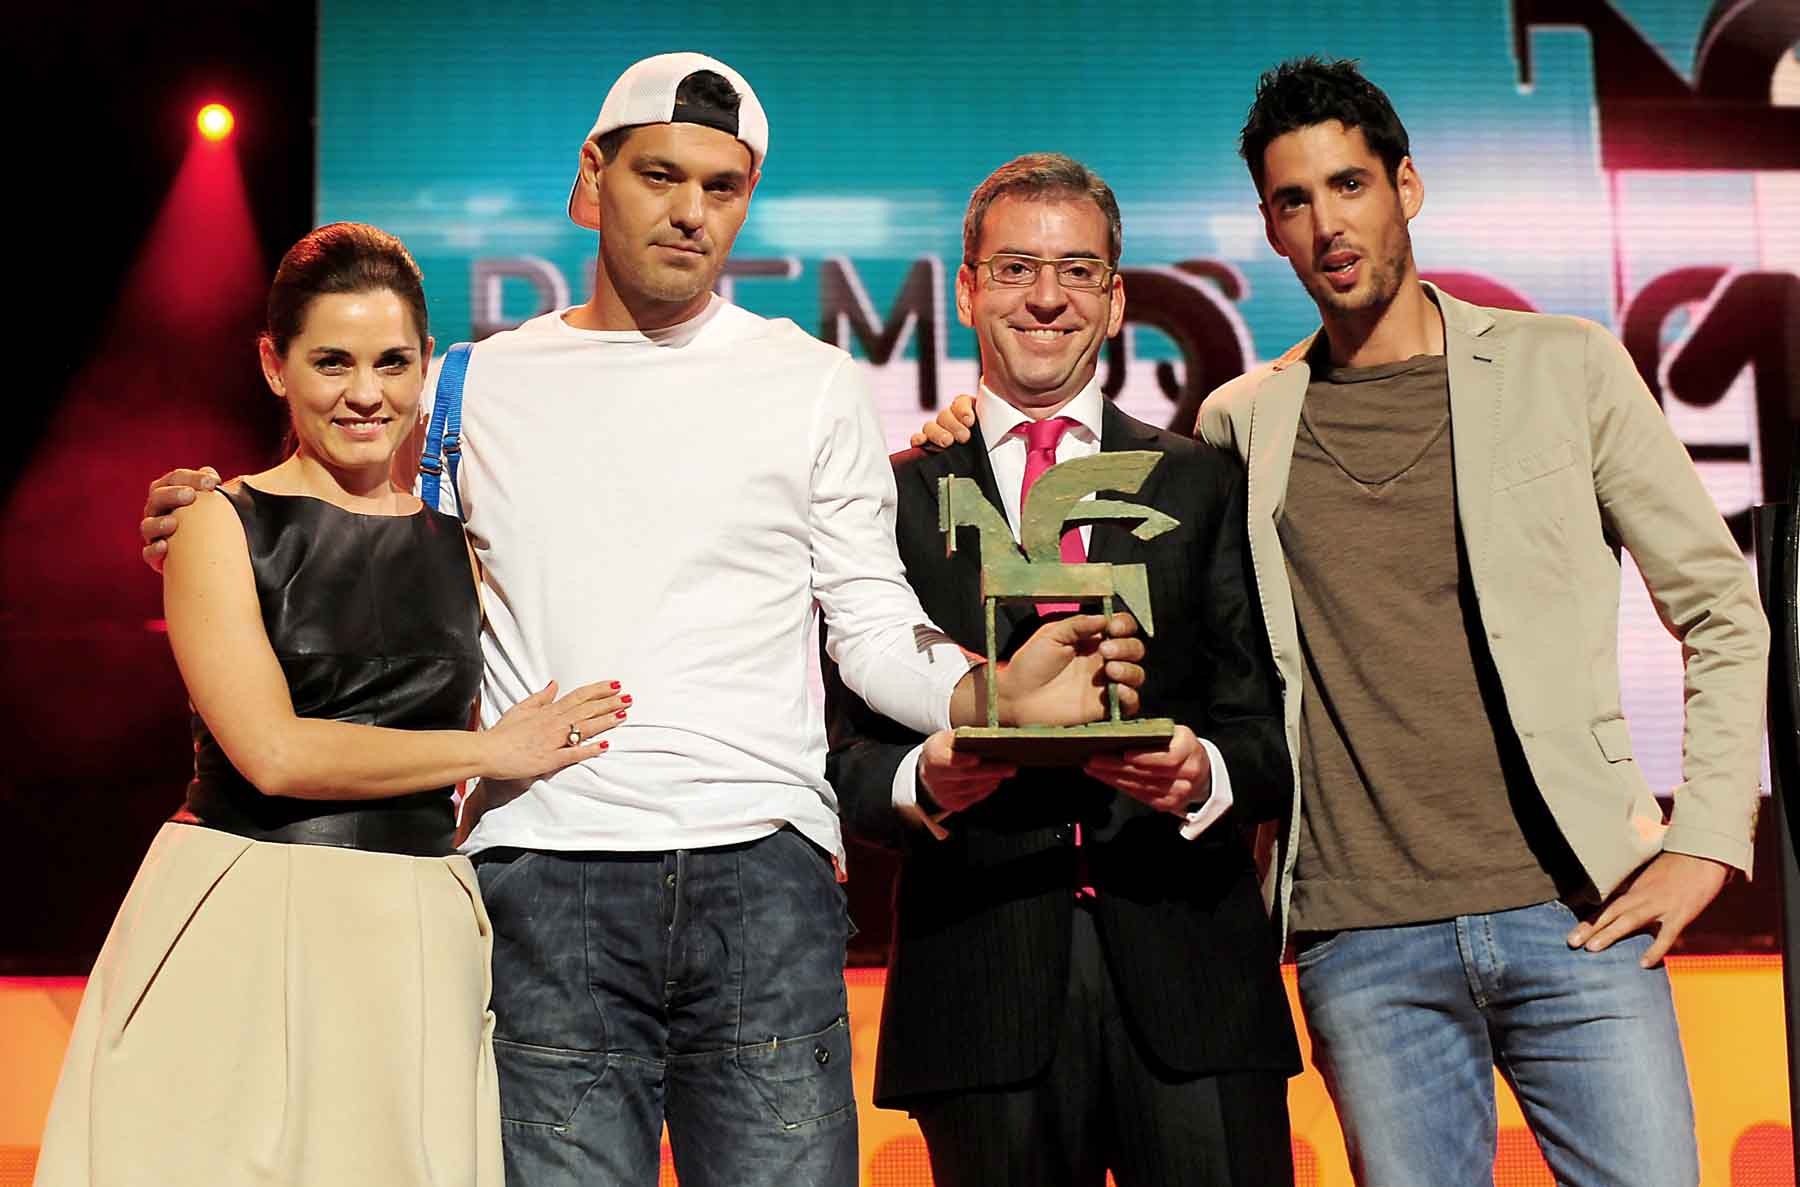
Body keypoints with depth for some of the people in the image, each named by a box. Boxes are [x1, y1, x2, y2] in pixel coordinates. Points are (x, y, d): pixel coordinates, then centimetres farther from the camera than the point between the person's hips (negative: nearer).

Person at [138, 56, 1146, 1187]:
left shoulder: (814, 383, 8)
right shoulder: (484, 385, 12)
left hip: (762, 873, 0)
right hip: (543, 873, 1)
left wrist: (993, 694, -12)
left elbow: (876, 626, 7)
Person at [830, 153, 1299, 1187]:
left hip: (1187, 975, 1)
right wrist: (922, 783, -16)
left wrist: (1207, 775, -15)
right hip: (982, 983, 0)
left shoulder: (1207, 486, 12)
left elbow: (1271, 732, 6)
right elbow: (849, 754, 6)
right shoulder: (897, 500, 10)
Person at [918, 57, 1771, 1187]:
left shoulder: (1563, 368, 6)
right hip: (1364, 944, 1)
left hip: (1577, 915, -1)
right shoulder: (1243, 421, 10)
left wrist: (1707, 839, -1)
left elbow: (1722, 608, 9)